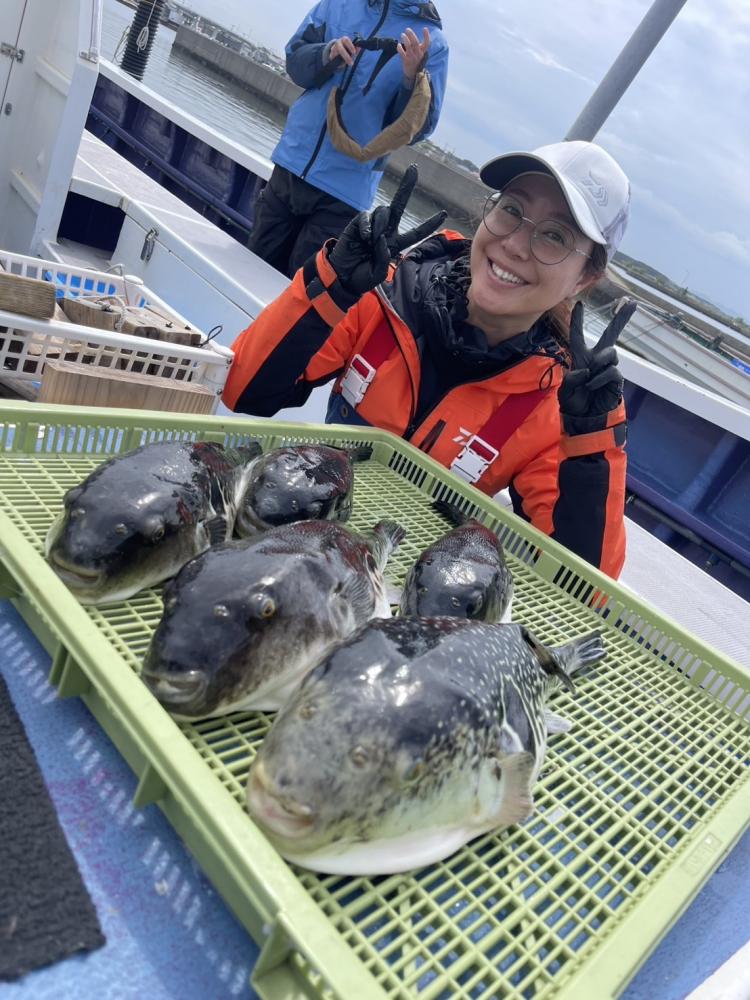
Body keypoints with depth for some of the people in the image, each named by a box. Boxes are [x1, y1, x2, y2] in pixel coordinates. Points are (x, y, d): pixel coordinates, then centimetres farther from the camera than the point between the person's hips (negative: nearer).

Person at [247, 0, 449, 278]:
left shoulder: (432, 41, -3)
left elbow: (415, 128, -7)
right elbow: (295, 58, 7)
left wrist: (414, 78, -25)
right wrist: (326, 55, -13)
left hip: (343, 191, -3)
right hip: (292, 163, 4)